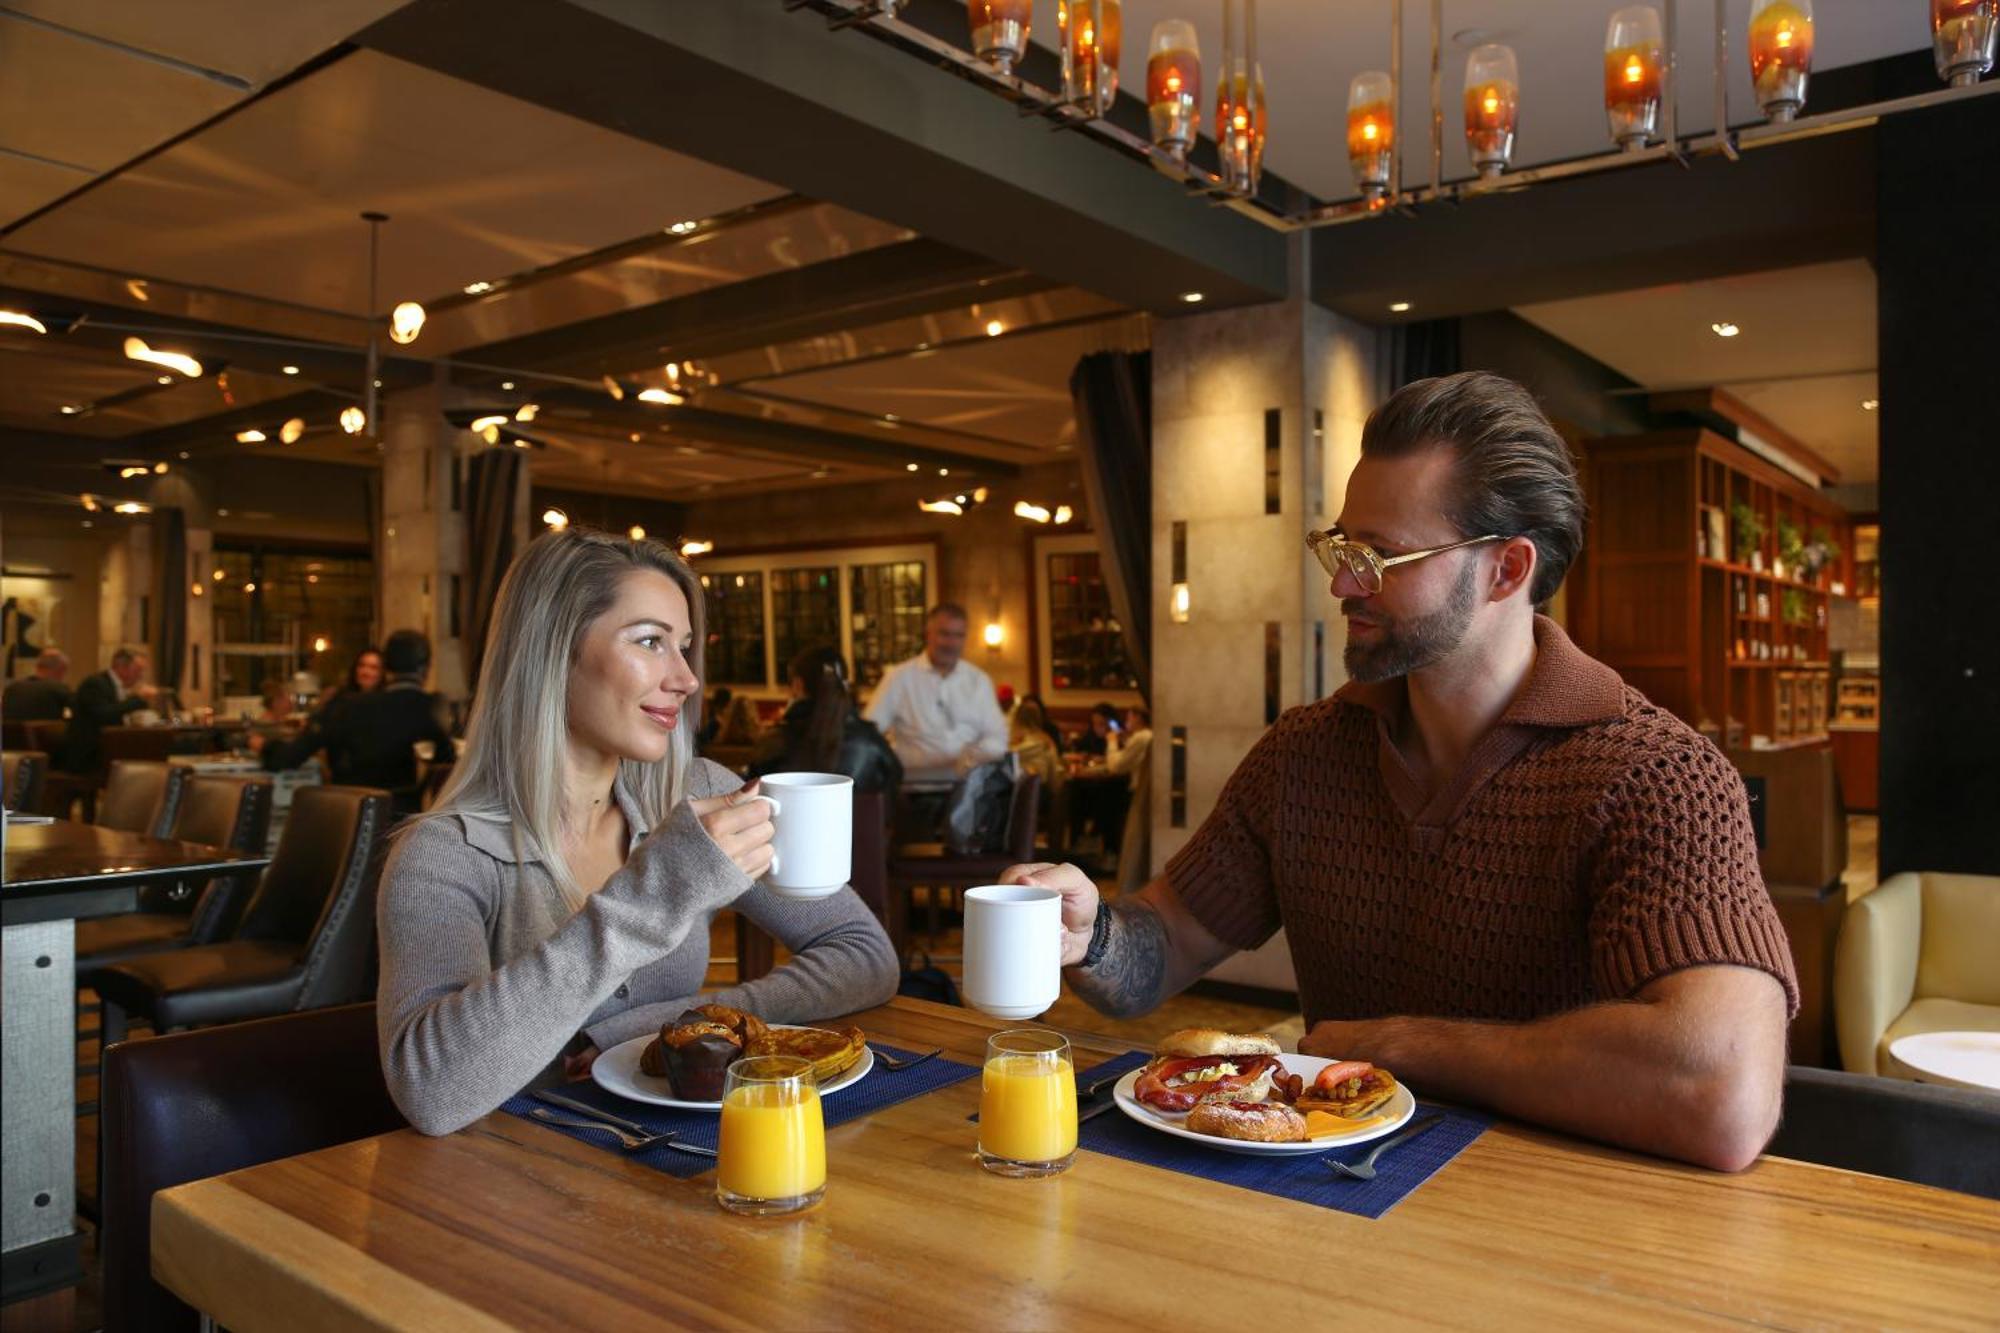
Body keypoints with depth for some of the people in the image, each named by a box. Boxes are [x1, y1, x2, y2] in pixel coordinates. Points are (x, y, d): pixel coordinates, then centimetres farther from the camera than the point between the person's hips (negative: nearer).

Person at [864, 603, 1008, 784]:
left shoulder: (979, 680, 16)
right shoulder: (899, 677, 7)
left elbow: (996, 736, 12)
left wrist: (976, 757, -9)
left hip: (970, 780, 2)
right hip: (916, 780, -2)